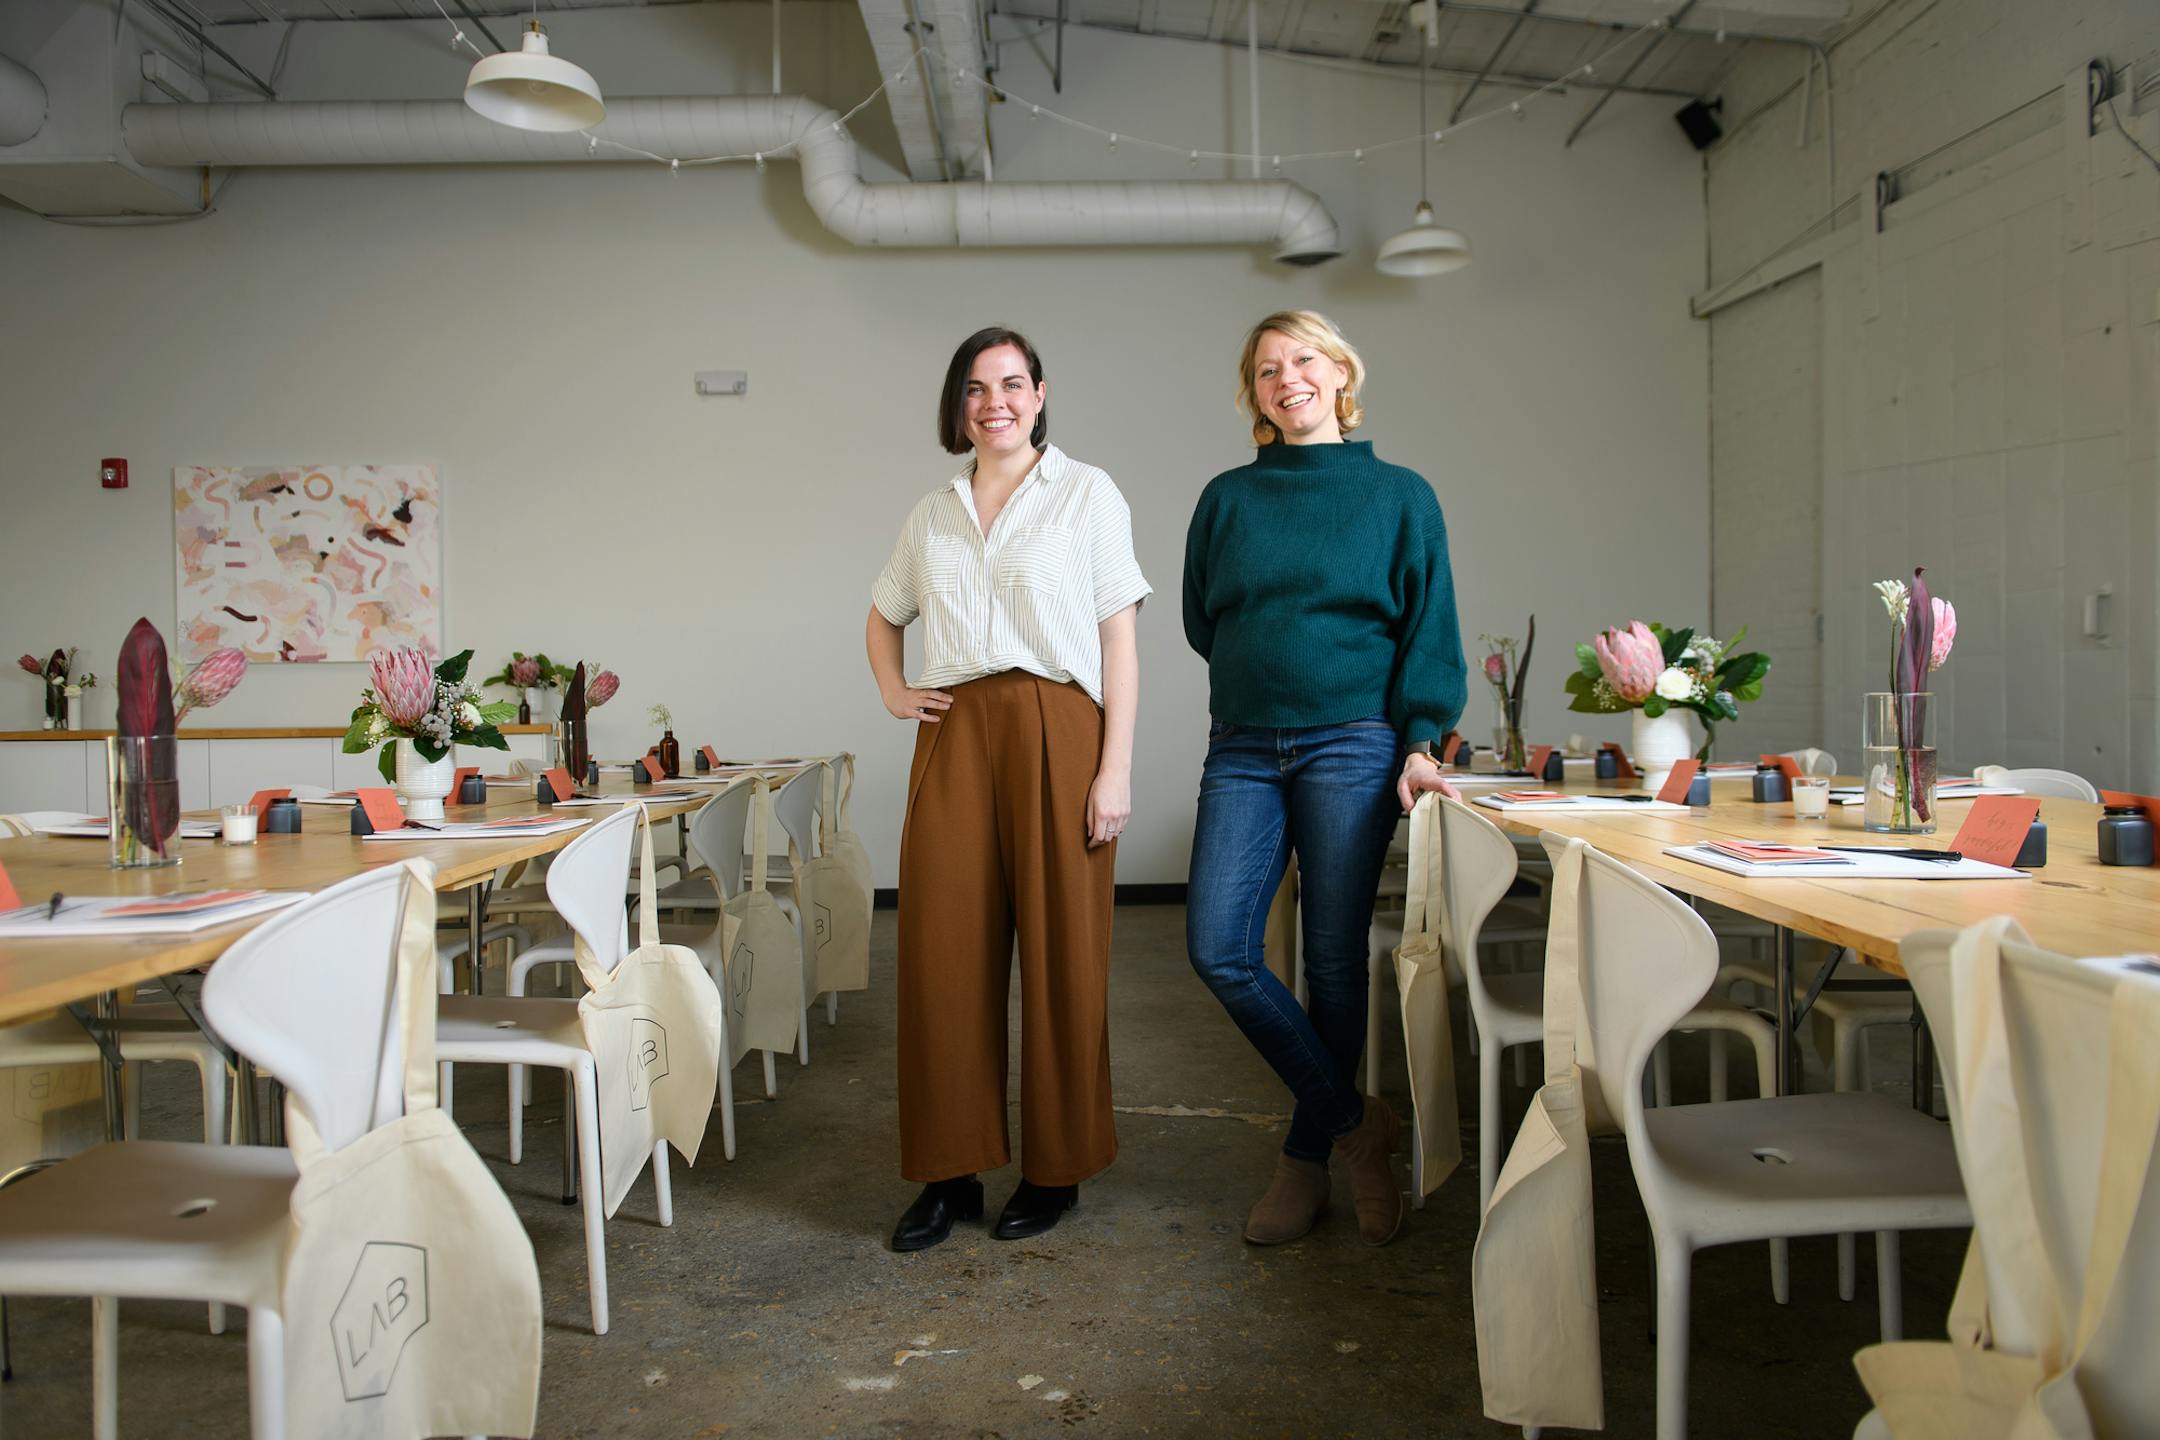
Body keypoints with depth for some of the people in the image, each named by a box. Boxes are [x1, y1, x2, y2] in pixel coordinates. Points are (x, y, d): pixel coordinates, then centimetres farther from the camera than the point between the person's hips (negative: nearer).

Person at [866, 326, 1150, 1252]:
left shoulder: (1086, 494, 4)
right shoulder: (932, 515, 15)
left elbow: (1119, 638, -1)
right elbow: (883, 616, 31)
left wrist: (1116, 769, -9)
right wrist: (892, 691, 11)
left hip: (1056, 733, -3)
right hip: (954, 738, 4)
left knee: (1060, 951, 2)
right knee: (945, 950, 2)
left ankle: (1057, 1167, 17)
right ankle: (951, 1171, 14)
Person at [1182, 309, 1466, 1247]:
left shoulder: (1400, 495, 5)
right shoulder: (1228, 497, 11)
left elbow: (1429, 631, 2)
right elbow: (1200, 619, 19)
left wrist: (1421, 741, -7)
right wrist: (1262, 678, 10)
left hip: (1351, 747, -2)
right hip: (1243, 748, 3)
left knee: (1335, 961, 2)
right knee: (1217, 947, -9)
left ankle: (1307, 1157, 20)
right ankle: (1355, 1119, 8)